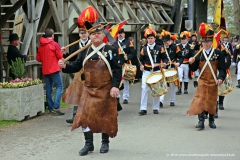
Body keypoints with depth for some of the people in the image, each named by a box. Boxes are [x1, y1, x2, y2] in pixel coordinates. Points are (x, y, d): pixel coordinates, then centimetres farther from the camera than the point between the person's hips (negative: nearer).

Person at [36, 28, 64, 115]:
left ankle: (51, 107, 12)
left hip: (45, 70, 6)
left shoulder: (41, 46, 8)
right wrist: (61, 52, 14)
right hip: (54, 69, -6)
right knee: (59, 86, -4)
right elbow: (60, 56, -6)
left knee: (48, 88, 10)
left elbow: (38, 58, 12)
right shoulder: (55, 44, -8)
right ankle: (56, 107, -15)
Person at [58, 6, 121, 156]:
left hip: (106, 90, -3)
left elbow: (117, 70, -10)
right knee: (85, 115, -4)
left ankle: (105, 142, 23)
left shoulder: (111, 50, -6)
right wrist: (65, 66, -12)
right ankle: (89, 143, 7)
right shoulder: (85, 51, 5)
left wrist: (115, 86, -19)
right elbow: (77, 66, 8)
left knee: (106, 116, 7)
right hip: (89, 90, 3)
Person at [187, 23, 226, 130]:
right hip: (202, 81, 0)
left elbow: (222, 68, -4)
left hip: (213, 81, 0)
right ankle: (201, 121, -11)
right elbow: (194, 69, 2)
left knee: (212, 102, 10)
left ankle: (211, 121, 26)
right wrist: (191, 63, -18)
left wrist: (221, 78, -19)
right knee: (200, 100, -11)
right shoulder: (199, 54, 1)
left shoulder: (218, 54, -2)